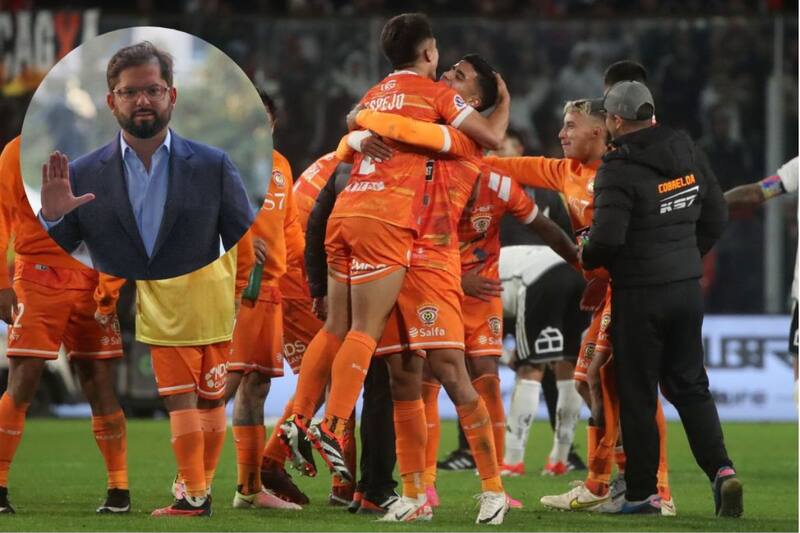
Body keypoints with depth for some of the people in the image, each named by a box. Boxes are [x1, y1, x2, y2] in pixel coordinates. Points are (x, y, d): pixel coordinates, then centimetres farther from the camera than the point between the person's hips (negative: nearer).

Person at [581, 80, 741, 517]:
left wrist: (587, 257, -1)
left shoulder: (619, 170, -17)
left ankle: (643, 492, 10)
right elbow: (716, 216, 12)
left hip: (639, 294, -6)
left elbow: (607, 238, -23)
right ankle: (720, 469, -6)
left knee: (637, 394, 5)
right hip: (687, 288, 6)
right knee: (689, 384, 13)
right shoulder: (687, 155, 5)